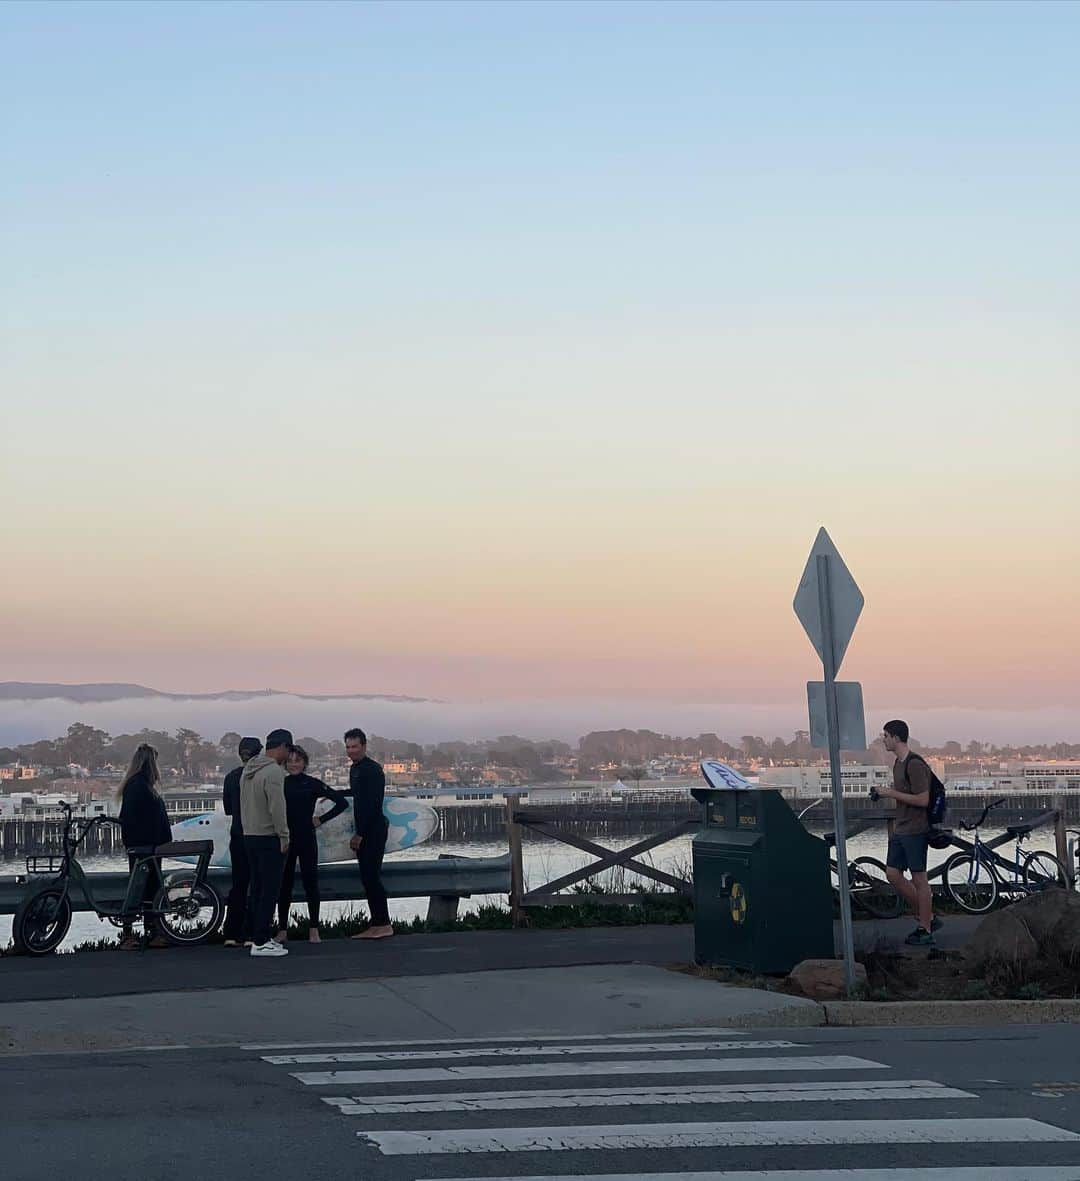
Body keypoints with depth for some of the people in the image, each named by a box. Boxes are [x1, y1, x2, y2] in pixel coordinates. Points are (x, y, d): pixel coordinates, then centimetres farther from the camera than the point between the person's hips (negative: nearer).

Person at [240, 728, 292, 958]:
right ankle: (261, 942, -8)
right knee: (270, 890, -7)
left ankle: (258, 937, 15)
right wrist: (284, 837, -14)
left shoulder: (248, 769, 13)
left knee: (257, 889, 13)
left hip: (249, 836, 9)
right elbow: (277, 808, -21)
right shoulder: (274, 771, -16)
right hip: (268, 838, -9)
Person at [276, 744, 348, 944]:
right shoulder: (280, 784, 5)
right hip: (284, 839, 2)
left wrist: (321, 819, -4)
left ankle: (313, 930, 7)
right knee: (284, 883, 5)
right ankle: (282, 929, 11)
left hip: (306, 839, -2)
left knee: (310, 882, 0)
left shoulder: (313, 784, -2)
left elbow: (342, 802, -3)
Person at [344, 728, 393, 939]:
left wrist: (360, 834, -21)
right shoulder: (355, 769, 16)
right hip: (363, 831, 9)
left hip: (374, 830, -9)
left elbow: (372, 804, -19)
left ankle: (384, 924, -9)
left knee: (371, 876, -11)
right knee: (367, 877, 8)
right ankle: (376, 925, 10)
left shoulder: (372, 770, -14)